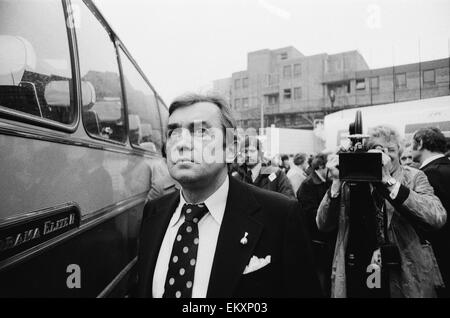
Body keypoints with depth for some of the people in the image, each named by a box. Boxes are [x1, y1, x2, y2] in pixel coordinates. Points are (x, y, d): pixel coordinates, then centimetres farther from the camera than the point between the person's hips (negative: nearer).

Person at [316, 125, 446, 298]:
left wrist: (389, 180, -26)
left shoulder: (414, 178, -3)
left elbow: (438, 218, -21)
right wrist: (337, 182, -17)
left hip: (404, 279, 0)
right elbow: (323, 225, -7)